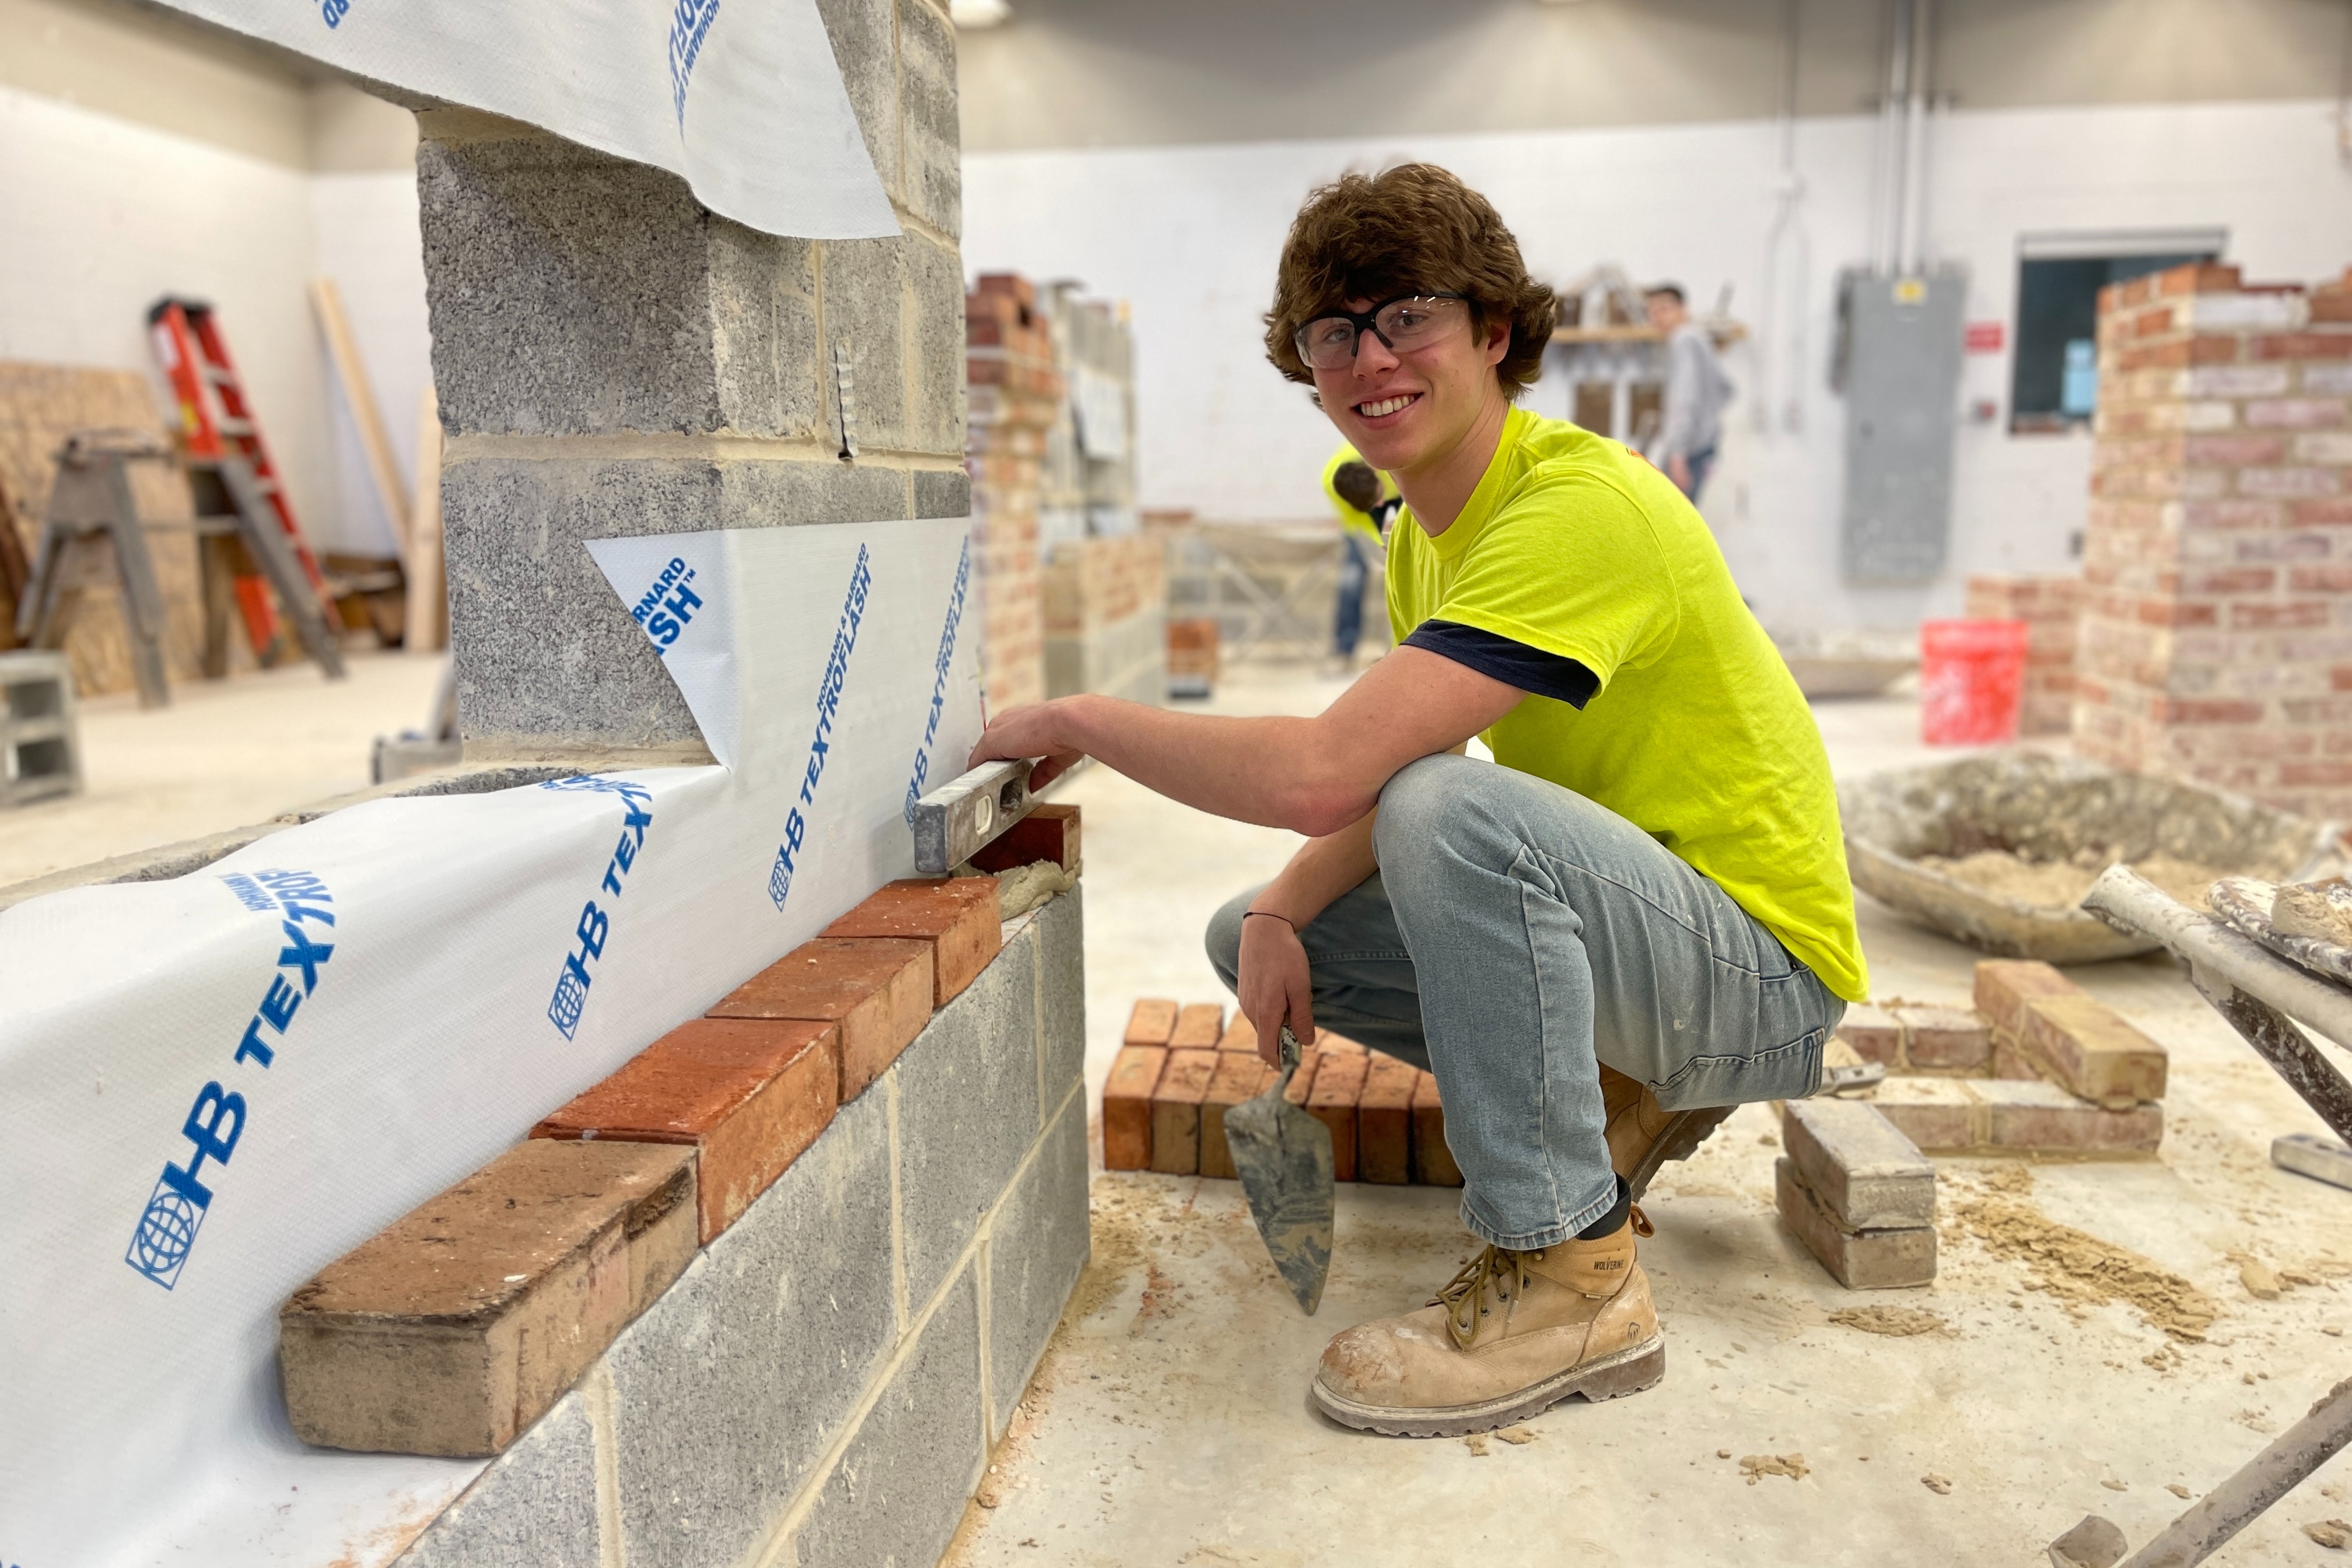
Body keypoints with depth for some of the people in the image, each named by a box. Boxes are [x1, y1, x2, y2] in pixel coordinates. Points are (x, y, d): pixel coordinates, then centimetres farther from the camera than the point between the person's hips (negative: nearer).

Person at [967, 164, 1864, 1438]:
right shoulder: (1423, 527, 6)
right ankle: (1618, 1102, 10)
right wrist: (1280, 914, -11)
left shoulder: (1580, 508, -26)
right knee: (1246, 933, 6)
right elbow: (1378, 780, 7)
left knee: (1453, 806, -36)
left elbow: (1323, 774, -35)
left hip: (1762, 970, -9)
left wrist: (1077, 720, -21)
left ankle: (1568, 1273, -21)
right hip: (1634, 924, 9)